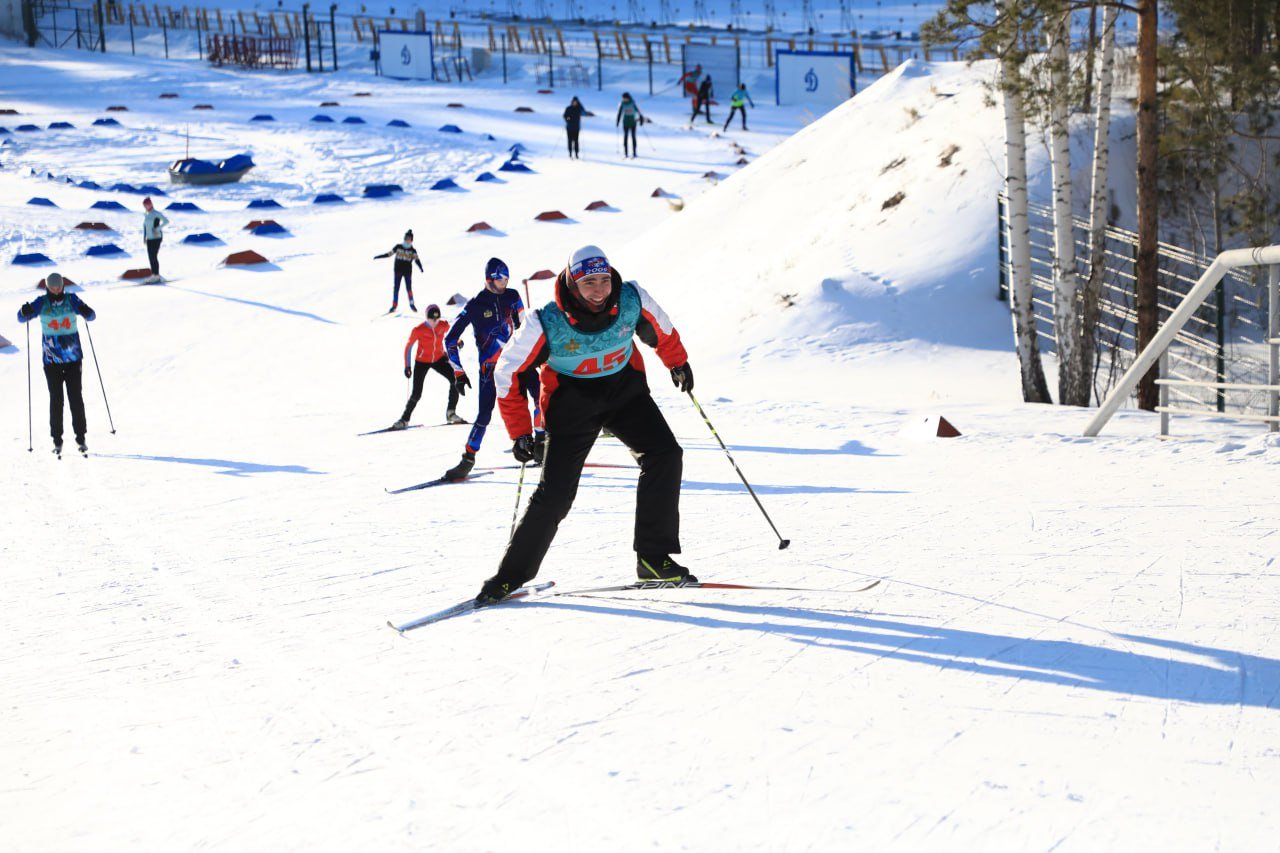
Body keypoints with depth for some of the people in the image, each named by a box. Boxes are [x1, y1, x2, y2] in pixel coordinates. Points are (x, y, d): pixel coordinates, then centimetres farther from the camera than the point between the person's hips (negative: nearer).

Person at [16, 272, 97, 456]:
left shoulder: (71, 300, -1)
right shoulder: (42, 303, -1)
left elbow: (91, 315, -2)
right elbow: (21, 318, -1)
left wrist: (86, 312, -26)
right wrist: (25, 312, -25)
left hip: (73, 357, 0)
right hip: (51, 359, 0)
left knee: (76, 397, -1)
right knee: (56, 399, 0)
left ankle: (80, 438, 6)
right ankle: (57, 440, 6)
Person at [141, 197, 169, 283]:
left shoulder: (156, 214, -11)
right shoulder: (146, 215, 11)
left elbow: (166, 221, -19)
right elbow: (144, 225, 22)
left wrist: (157, 229, -19)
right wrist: (144, 236, 14)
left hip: (156, 238, -7)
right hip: (149, 238, 7)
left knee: (154, 256, -10)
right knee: (150, 256, 6)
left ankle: (157, 275, -6)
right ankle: (153, 274, 12)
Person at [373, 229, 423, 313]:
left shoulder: (413, 250, -2)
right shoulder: (398, 247, 0)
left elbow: (416, 259, -13)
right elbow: (389, 254, 6)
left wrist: (420, 268, -31)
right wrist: (378, 257, 4)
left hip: (408, 272, -1)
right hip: (398, 271, 1)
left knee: (409, 288, 0)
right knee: (396, 288, 1)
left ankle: (412, 304, 12)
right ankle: (394, 305, 5)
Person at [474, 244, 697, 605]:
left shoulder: (632, 300, -19)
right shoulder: (547, 324, -26)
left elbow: (661, 328, 6)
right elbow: (508, 372, -12)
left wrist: (678, 363, 22)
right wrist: (519, 431, -11)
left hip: (626, 388, 3)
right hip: (573, 400, -3)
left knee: (665, 455, -17)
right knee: (554, 494, -9)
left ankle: (654, 558, -9)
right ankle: (511, 575, 7)